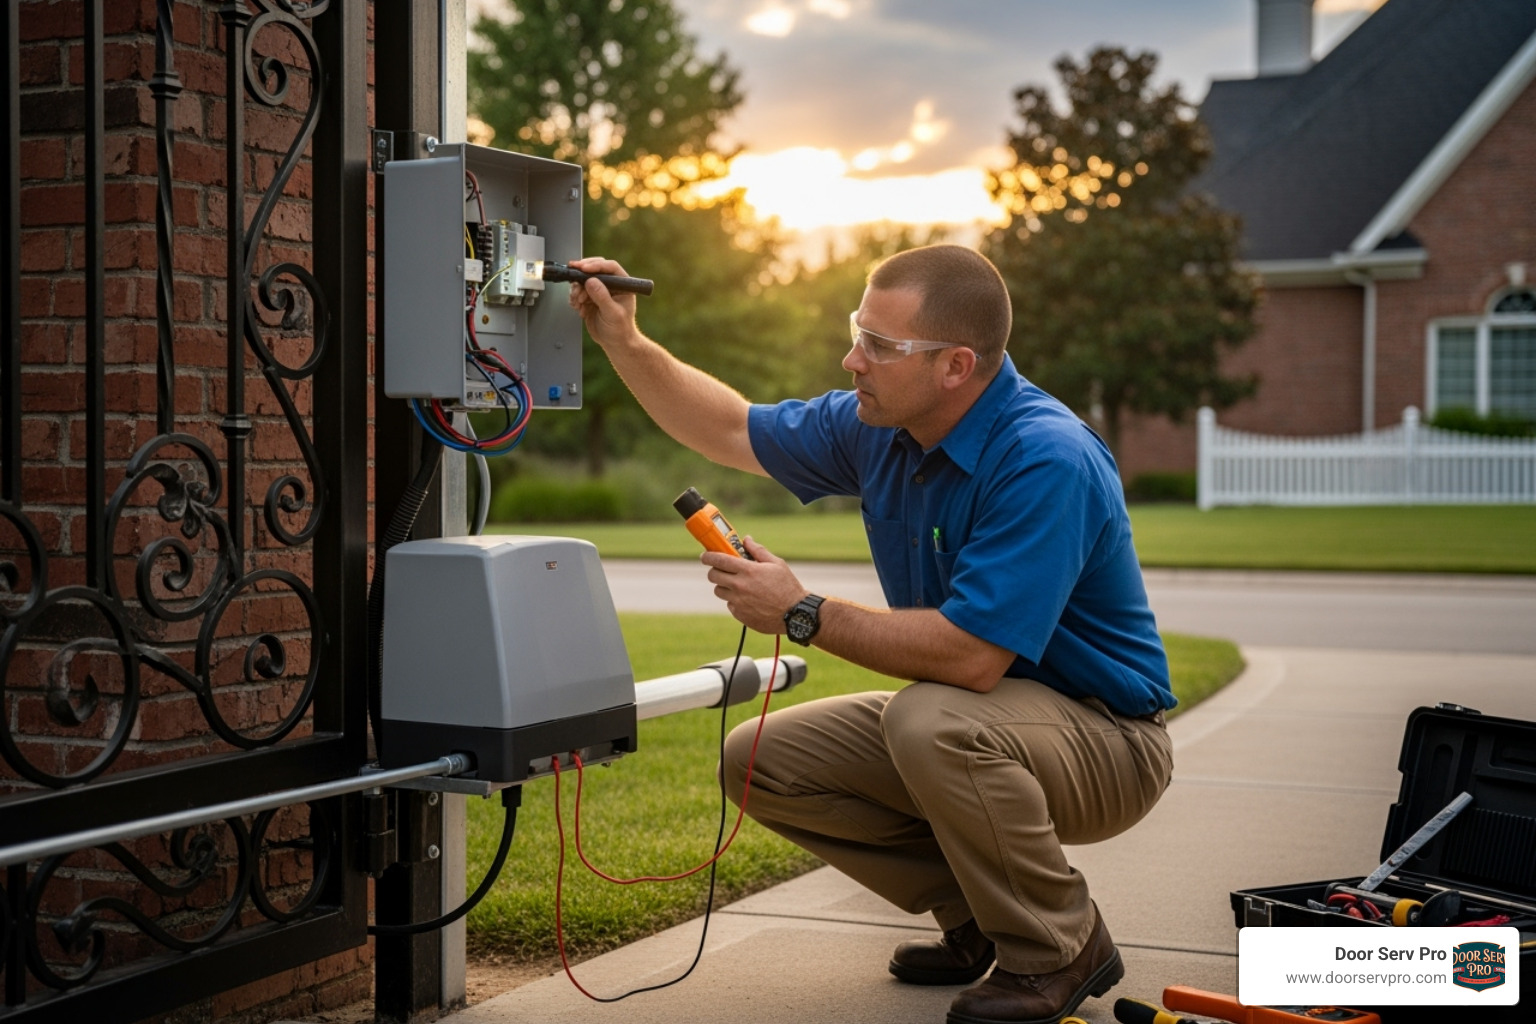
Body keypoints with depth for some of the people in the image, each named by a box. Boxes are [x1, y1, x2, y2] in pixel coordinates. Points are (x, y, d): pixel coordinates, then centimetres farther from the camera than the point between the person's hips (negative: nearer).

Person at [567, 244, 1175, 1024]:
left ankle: (1060, 949, -12)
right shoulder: (880, 427, -3)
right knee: (761, 760, -1)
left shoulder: (1045, 460, -29)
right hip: (968, 720, 8)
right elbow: (735, 433, 12)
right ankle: (980, 916, 10)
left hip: (1101, 734, -8)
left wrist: (804, 615, -25)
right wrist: (623, 342, 0)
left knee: (930, 721, -37)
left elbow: (971, 655, -35)